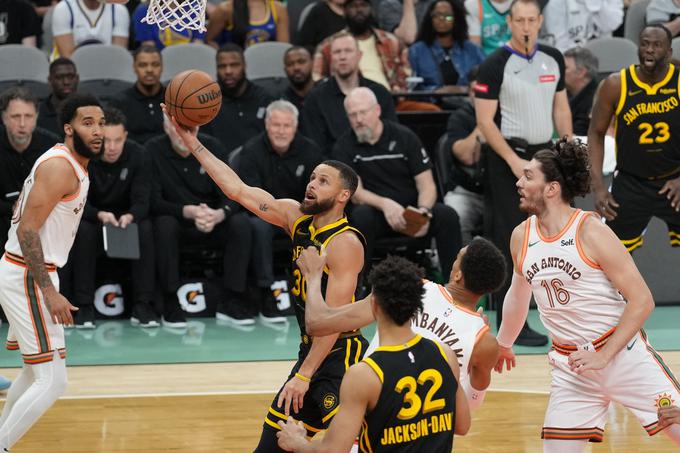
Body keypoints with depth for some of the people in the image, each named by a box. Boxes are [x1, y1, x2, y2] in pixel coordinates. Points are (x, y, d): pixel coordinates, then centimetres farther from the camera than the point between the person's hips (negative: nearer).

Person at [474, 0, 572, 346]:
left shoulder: (553, 59, 8)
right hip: (508, 158, -6)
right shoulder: (495, 65, -10)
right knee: (511, 240, -5)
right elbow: (485, 121, -11)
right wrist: (512, 160, -18)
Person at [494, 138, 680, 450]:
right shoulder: (521, 237, 3)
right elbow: (519, 293, 24)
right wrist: (503, 345, 36)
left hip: (622, 352, -5)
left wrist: (603, 356, -20)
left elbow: (642, 300, -15)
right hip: (569, 364, 5)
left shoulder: (591, 232, -15)